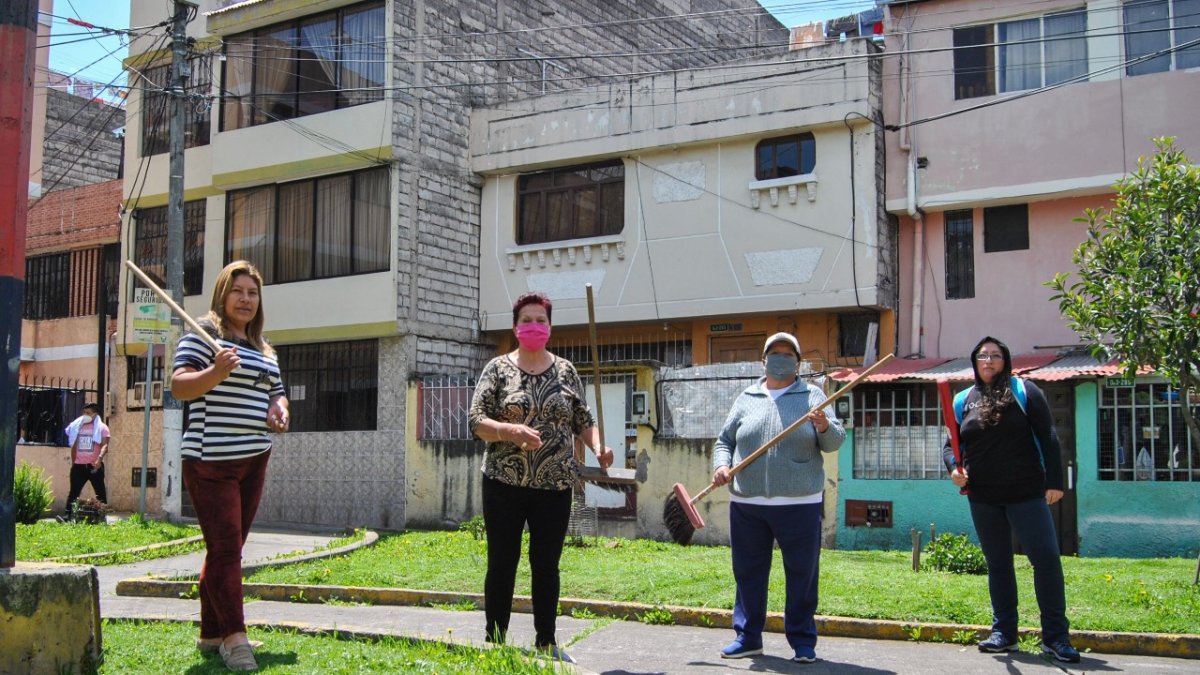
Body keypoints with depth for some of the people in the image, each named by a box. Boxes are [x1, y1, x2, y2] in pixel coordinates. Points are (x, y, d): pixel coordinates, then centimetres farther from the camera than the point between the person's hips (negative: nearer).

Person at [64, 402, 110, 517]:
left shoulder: (102, 427, -1)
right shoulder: (78, 426, 12)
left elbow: (105, 445, -13)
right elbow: (74, 446, 17)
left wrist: (100, 458, -30)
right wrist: (73, 463, 14)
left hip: (94, 466, -4)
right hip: (79, 466, 4)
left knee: (100, 492, 2)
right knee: (74, 492, 1)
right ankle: (68, 515, -1)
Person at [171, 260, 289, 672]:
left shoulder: (262, 347, 18)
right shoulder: (204, 334, -4)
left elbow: (276, 392, 27)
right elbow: (179, 387, -14)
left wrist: (280, 411, 5)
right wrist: (216, 372, -32)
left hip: (254, 459, 8)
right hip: (211, 460, -8)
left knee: (228, 550, 12)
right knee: (225, 548, -12)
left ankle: (212, 634, 19)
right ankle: (234, 637, -11)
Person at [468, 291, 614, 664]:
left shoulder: (565, 370, 8)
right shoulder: (498, 368, 0)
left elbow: (584, 420, 11)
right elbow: (476, 421, -6)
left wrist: (598, 447, -9)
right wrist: (511, 431, -24)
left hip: (554, 486, 2)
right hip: (504, 484, -2)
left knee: (546, 565, 8)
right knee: (502, 564, 4)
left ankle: (546, 643, 19)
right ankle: (494, 642, 14)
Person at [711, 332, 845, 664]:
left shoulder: (813, 396, 5)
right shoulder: (746, 399, 11)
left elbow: (835, 442, -3)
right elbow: (724, 441, 14)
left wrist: (824, 427, -24)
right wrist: (721, 465, -5)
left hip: (799, 504, -2)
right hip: (747, 505, 3)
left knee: (802, 575, 4)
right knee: (748, 573, 10)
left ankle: (803, 641, 15)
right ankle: (748, 637, 21)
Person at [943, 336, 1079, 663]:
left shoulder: (1024, 391, -1)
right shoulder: (963, 400, 8)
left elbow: (1047, 437, -2)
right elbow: (951, 443, 14)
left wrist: (1054, 481, -7)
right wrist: (954, 467, -7)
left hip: (1026, 494, -3)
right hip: (983, 498, 3)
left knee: (1046, 558, -8)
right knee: (997, 563, 11)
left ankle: (1055, 636, 1)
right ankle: (1004, 632, 19)